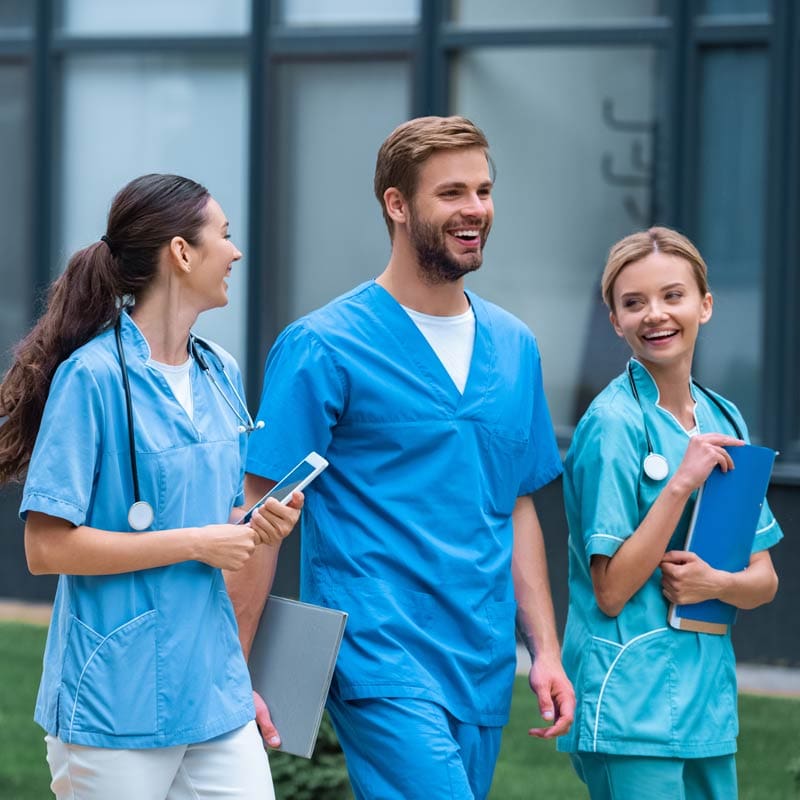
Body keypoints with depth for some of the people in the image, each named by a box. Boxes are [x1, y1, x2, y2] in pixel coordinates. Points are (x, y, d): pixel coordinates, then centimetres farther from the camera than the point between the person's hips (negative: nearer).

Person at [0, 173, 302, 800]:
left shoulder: (222, 375, 11)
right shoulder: (92, 375, -11)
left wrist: (257, 530, 2)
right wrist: (197, 543, -15)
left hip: (217, 697, 6)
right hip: (115, 703, -6)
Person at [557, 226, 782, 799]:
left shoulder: (724, 421, 10)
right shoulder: (614, 424, -11)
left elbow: (764, 580, 11)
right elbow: (611, 592, -14)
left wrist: (716, 583, -11)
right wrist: (682, 484, -20)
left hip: (709, 699, 7)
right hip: (631, 703, -7)